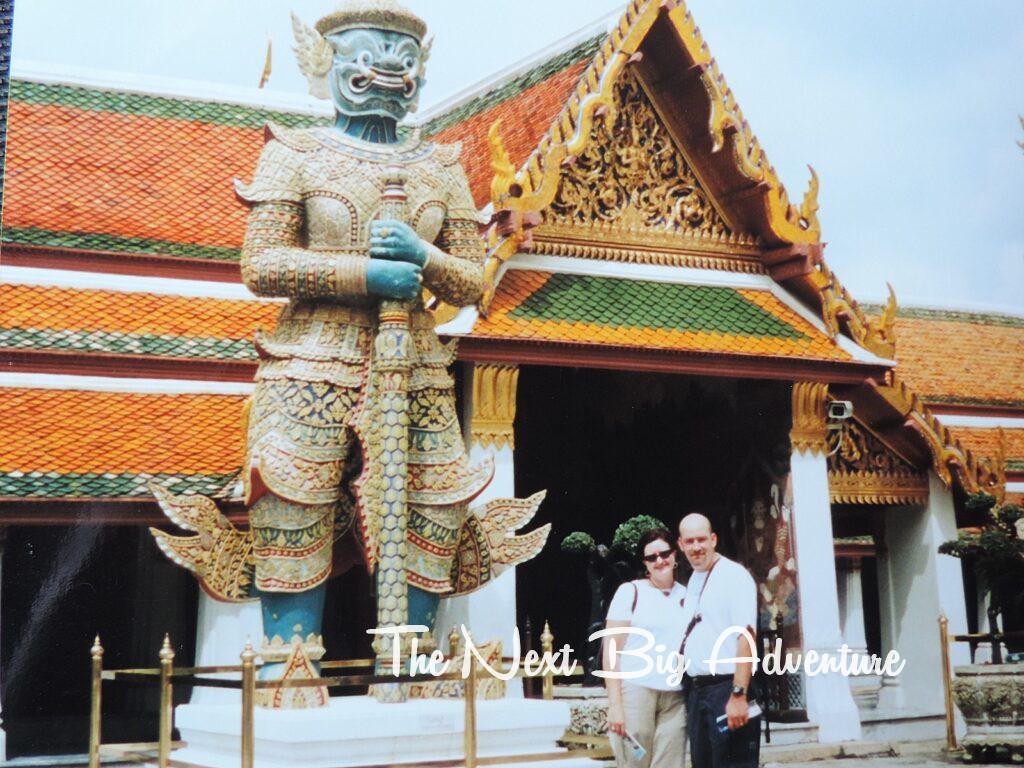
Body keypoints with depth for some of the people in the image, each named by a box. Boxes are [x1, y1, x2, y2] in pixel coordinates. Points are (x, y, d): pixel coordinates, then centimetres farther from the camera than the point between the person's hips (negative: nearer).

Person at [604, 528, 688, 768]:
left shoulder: (686, 596, 12)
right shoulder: (631, 591, 2)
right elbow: (611, 650, -2)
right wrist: (614, 704, -10)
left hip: (675, 699, 3)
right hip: (636, 691, -3)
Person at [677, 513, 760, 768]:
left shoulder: (734, 575, -9)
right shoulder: (693, 580, 15)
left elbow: (746, 637, -17)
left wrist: (738, 694, -24)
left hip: (726, 689, -8)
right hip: (696, 690, 8)